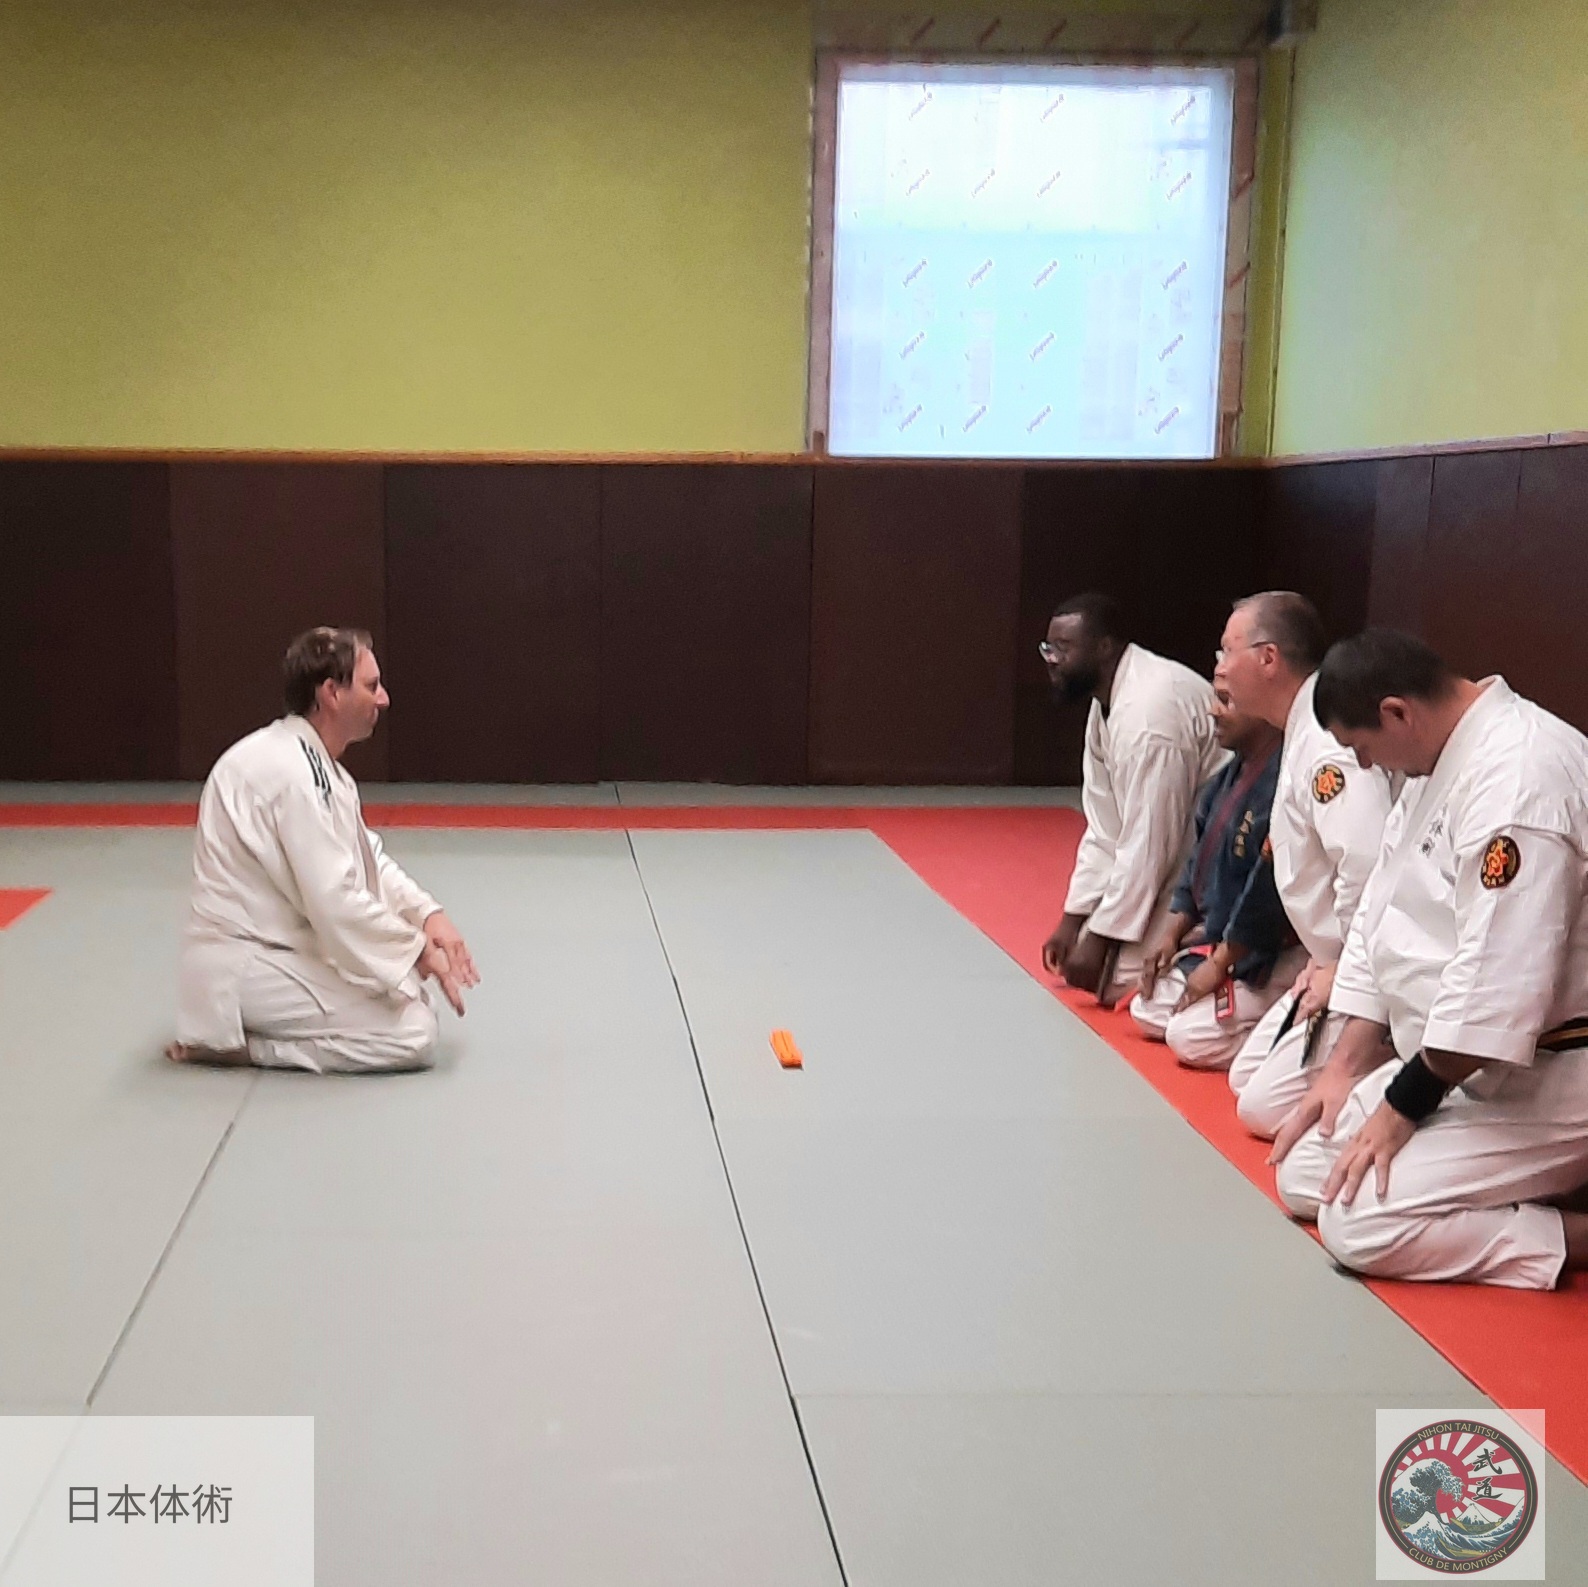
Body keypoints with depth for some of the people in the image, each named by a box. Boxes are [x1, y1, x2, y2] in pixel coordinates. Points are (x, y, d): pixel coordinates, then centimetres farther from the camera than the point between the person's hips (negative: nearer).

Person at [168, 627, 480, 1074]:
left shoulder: (310, 759, 10)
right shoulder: (291, 772, -24)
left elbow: (365, 857, 17)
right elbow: (334, 900, -27)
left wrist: (428, 914, 1)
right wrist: (417, 950, -15)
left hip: (276, 945, 11)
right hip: (244, 966, -11)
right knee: (412, 1034, -14)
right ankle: (232, 1041, -7)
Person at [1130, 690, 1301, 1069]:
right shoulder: (1235, 773, 6)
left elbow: (1270, 891, -26)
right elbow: (1203, 856, 15)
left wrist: (1220, 963, -18)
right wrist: (1173, 930, 7)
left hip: (1272, 955, -10)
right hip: (1219, 939, 10)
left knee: (1191, 1037, -20)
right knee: (1147, 1012, 11)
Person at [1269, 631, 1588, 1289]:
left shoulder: (1522, 778, -26)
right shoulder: (1442, 761, 8)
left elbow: (1496, 981, -29)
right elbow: (1381, 920, 13)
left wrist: (1403, 1105, -17)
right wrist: (1344, 1067, 8)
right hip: (1464, 1067, 10)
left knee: (1359, 1221, -21)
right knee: (1305, 1176, 8)